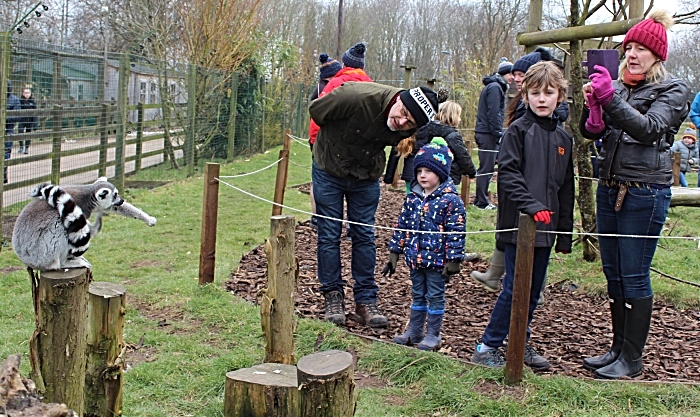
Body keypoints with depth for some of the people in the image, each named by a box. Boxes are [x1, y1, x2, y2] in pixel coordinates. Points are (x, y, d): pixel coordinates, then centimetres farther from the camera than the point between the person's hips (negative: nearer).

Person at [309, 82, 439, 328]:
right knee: (329, 236, 2)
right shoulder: (357, 96, -34)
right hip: (329, 171, -2)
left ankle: (365, 301, 12)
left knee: (364, 237, 4)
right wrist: (336, 137, -1)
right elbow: (316, 109, -15)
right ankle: (333, 296, 13)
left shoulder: (407, 130, -20)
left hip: (366, 177, 3)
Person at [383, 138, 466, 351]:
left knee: (435, 297, 8)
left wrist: (453, 261, -16)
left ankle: (433, 335, 20)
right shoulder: (412, 198, 3)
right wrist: (394, 253, 9)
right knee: (417, 295, 18)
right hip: (415, 258, 5)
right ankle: (414, 331, 29)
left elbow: (456, 233, -14)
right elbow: (402, 226, 9)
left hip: (437, 259, -5)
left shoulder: (451, 200, -13)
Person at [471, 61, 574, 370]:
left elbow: (566, 189, 14)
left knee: (533, 290, 13)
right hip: (518, 224, -6)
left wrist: (565, 234, 13)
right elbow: (507, 173, -14)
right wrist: (531, 205, -24)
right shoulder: (518, 131, -5)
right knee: (514, 288, -3)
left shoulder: (563, 138, 12)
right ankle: (487, 347, 8)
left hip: (545, 227, 6)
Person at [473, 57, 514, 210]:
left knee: (487, 167, 13)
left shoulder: (495, 86, 21)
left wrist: (498, 133, 19)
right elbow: (493, 113, -18)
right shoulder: (495, 87, -12)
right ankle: (482, 202, -1)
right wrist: (499, 134, -18)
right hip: (488, 133, -10)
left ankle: (481, 199, 18)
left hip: (485, 132, 10)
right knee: (486, 168, -6)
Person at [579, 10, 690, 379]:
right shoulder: (618, 87, 12)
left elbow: (649, 128, -21)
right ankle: (617, 348, 24)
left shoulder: (673, 91, -3)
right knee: (613, 274, 12)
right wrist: (593, 106, -16)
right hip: (609, 189, 6)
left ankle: (632, 359, 8)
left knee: (634, 276, -2)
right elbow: (591, 132, 5)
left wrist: (610, 98, -30)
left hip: (645, 193, -6)